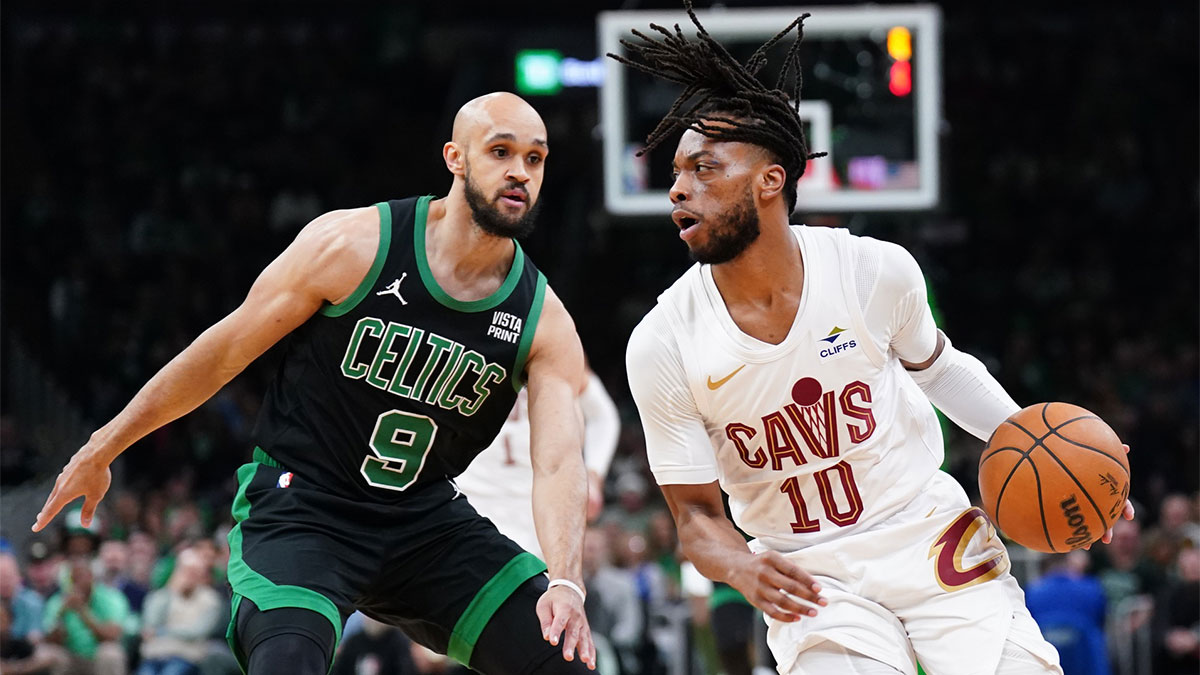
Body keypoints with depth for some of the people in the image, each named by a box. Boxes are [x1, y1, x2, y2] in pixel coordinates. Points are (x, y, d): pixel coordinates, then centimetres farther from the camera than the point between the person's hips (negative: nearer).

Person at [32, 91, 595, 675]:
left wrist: (564, 583, -39)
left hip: (425, 518, 4)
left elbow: (558, 462, -19)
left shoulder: (544, 324, -6)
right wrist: (101, 451, 3)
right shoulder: (351, 247, -14)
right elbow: (224, 352, -4)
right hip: (300, 509, -4)